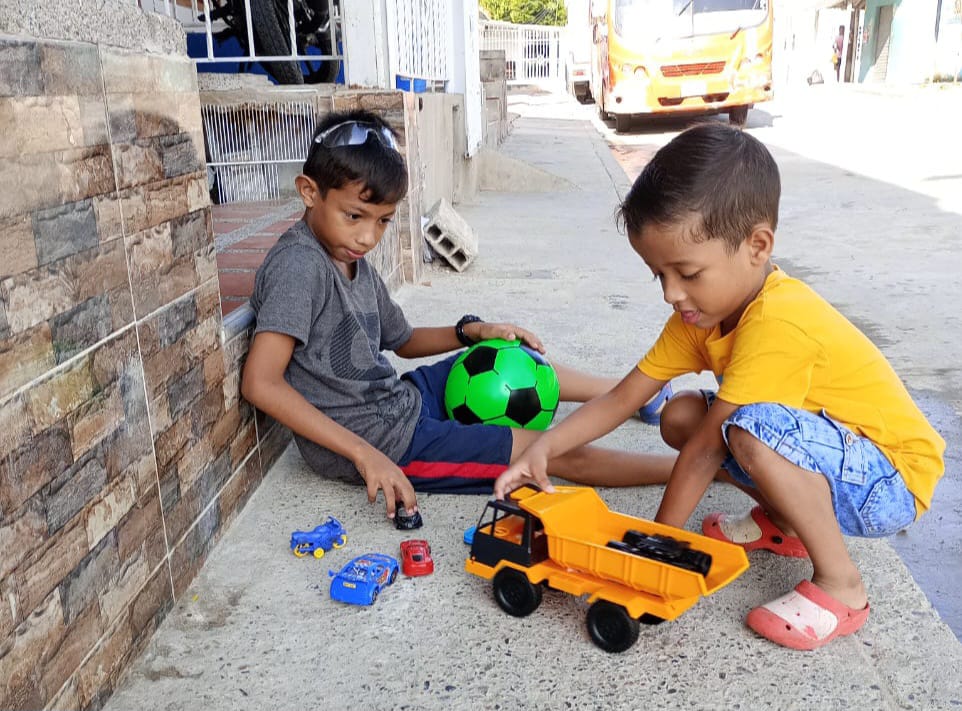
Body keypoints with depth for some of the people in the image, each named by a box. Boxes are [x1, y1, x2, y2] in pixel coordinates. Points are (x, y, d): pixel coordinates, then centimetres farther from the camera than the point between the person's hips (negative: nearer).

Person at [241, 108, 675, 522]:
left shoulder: (353, 263, 6)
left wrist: (473, 331, 4)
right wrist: (364, 453, -30)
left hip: (398, 399, 9)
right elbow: (260, 383, -29)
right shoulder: (299, 265, -22)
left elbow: (403, 341, 21)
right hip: (378, 439, -9)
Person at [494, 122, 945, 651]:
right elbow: (621, 398, -3)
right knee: (679, 415, -1)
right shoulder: (705, 307, -5)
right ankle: (784, 523, 14)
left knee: (751, 428, -35)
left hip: (893, 483, -8)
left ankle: (839, 587, -14)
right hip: (828, 464, 8)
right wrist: (543, 448, -15)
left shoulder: (778, 323, -32)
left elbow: (705, 449, -27)